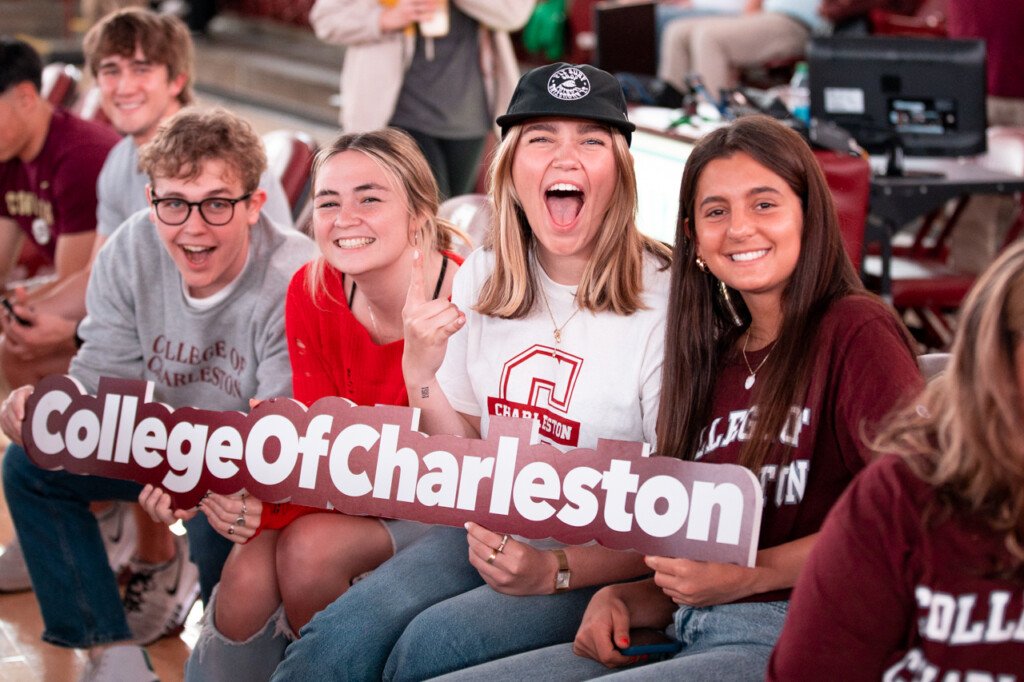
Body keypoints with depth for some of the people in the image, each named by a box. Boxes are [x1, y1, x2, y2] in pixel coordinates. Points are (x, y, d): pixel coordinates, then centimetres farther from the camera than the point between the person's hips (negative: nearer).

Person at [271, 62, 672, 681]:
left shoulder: (664, 303, -14)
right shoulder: (485, 279, 4)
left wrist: (557, 570, -24)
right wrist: (420, 373, -6)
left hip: (606, 564, -4)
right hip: (491, 533, 5)